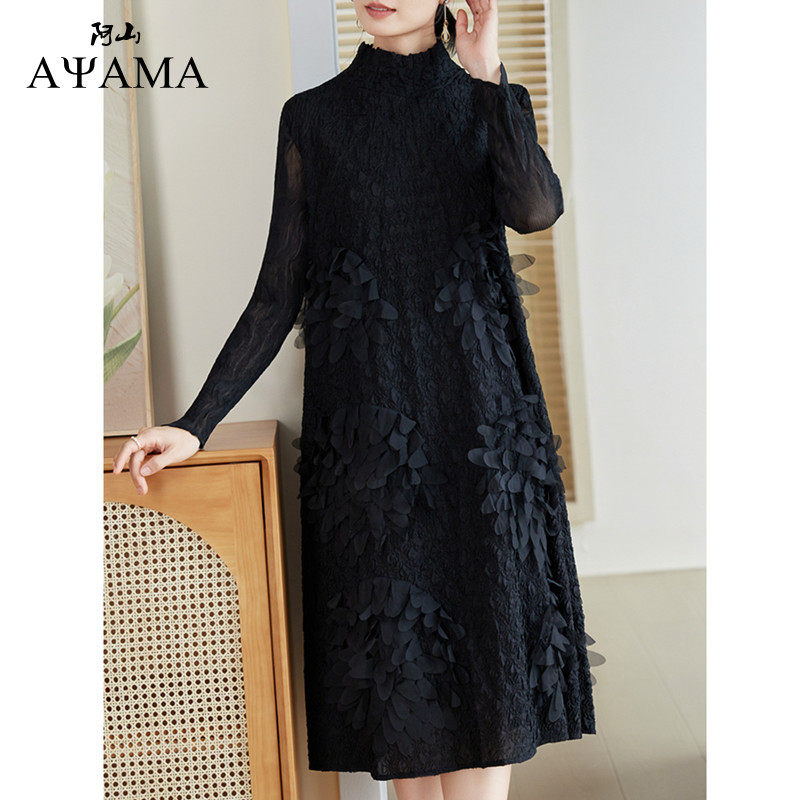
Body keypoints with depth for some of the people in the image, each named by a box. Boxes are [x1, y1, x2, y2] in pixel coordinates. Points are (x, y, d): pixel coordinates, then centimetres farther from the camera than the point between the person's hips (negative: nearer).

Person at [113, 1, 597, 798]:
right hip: (366, 417, 0)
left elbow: (537, 209, -14)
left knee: (487, 630, 0)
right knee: (393, 636, 3)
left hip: (477, 410, 1)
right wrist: (195, 423, -4)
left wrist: (488, 73, -15)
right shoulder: (312, 117, 6)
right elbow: (277, 296, 3)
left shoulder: (485, 105, 8)